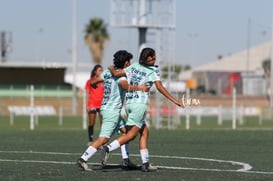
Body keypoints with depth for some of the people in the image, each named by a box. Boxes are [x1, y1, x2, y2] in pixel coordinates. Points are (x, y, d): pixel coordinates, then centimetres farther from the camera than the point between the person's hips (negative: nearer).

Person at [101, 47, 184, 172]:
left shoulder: (134, 66, 8)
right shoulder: (153, 71, -6)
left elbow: (116, 74, 6)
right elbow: (160, 87, -14)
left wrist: (111, 69, 28)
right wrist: (174, 100, -14)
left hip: (129, 103, 7)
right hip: (140, 104, -7)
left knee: (144, 132, 14)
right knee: (131, 134, -4)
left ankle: (145, 163, 11)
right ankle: (108, 148, -21)